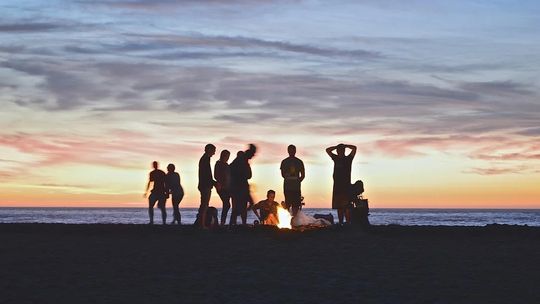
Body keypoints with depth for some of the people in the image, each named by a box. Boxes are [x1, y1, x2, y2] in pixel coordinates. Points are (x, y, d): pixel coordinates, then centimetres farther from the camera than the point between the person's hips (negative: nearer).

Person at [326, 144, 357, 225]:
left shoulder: (348, 158, 6)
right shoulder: (336, 158, 16)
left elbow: (354, 148, -3)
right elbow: (327, 150, 23)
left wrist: (344, 146, 8)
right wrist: (337, 146, 17)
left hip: (346, 186, -5)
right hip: (337, 186, 5)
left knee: (346, 206, -13)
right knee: (339, 207, 4)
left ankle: (348, 223, -16)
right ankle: (340, 223, 6)